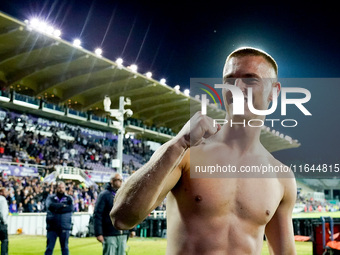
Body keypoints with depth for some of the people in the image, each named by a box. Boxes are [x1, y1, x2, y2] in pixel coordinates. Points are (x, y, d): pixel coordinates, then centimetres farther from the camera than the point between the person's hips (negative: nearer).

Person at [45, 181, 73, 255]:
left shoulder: (68, 198, 9)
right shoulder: (51, 197, 9)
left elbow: (71, 208, -10)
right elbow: (50, 205, -11)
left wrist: (57, 208, -11)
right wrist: (63, 205, -10)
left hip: (64, 227, 0)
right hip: (52, 227, 0)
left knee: (65, 247, 6)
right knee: (49, 247, 0)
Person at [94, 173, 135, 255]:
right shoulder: (104, 195, -5)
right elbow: (97, 215, -9)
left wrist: (132, 229, 15)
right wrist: (98, 233, -14)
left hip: (123, 234, 6)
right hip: (109, 235, -6)